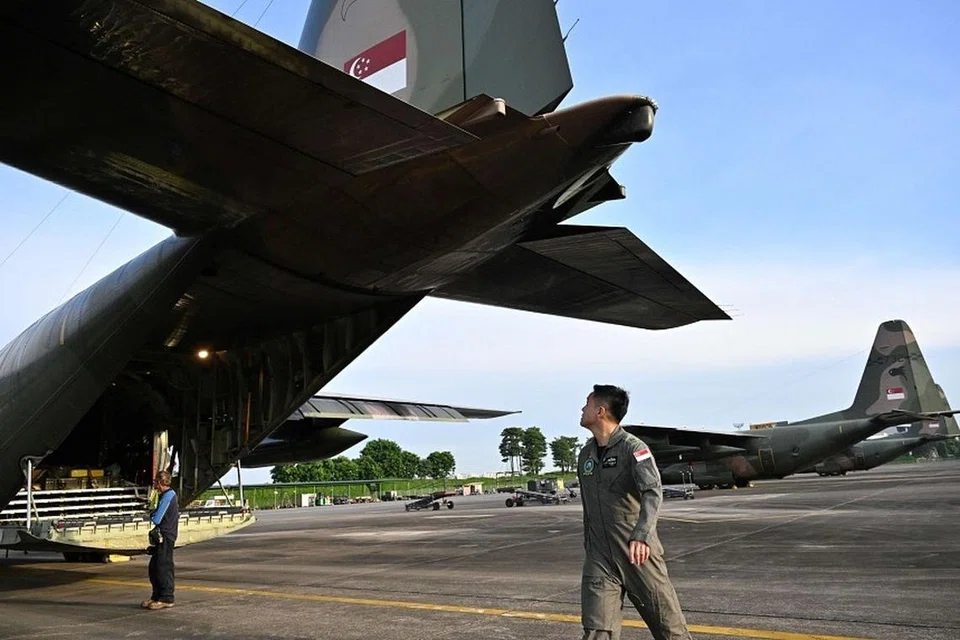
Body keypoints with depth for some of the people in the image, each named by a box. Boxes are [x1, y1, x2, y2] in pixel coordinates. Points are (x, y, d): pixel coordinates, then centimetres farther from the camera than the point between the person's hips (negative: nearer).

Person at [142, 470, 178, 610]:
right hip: (161, 537, 10)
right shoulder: (169, 495, 15)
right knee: (154, 568, 14)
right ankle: (157, 596, 22)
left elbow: (156, 519, -18)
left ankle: (166, 598, 2)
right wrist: (154, 515, 11)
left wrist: (152, 516, 4)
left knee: (164, 567, -4)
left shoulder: (167, 496, -17)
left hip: (165, 537, -10)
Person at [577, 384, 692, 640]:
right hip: (599, 558, 5)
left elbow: (653, 492, -26)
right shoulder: (585, 454, 10)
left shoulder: (633, 448, -10)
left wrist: (641, 535, -41)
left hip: (639, 554, -4)